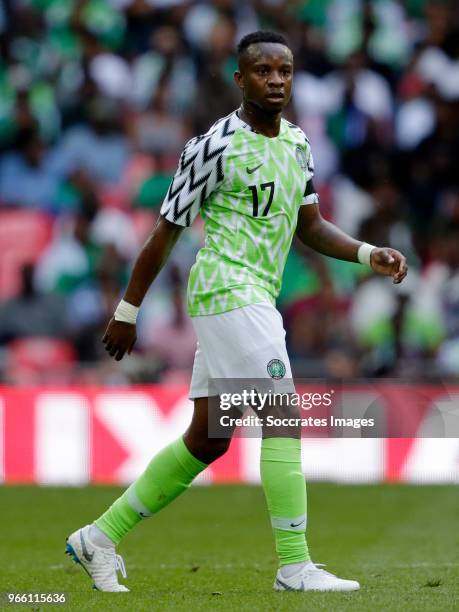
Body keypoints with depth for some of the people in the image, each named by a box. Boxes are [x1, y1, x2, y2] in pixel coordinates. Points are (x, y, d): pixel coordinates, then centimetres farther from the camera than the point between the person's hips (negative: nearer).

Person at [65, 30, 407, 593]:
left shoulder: (296, 143, 13)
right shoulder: (215, 146, -10)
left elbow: (310, 227, 20)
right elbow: (165, 231, -5)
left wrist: (369, 254, 3)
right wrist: (127, 311, -2)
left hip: (257, 301, 9)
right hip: (227, 289, -9)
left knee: (207, 440, 11)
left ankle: (100, 538, 20)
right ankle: (294, 566, -13)